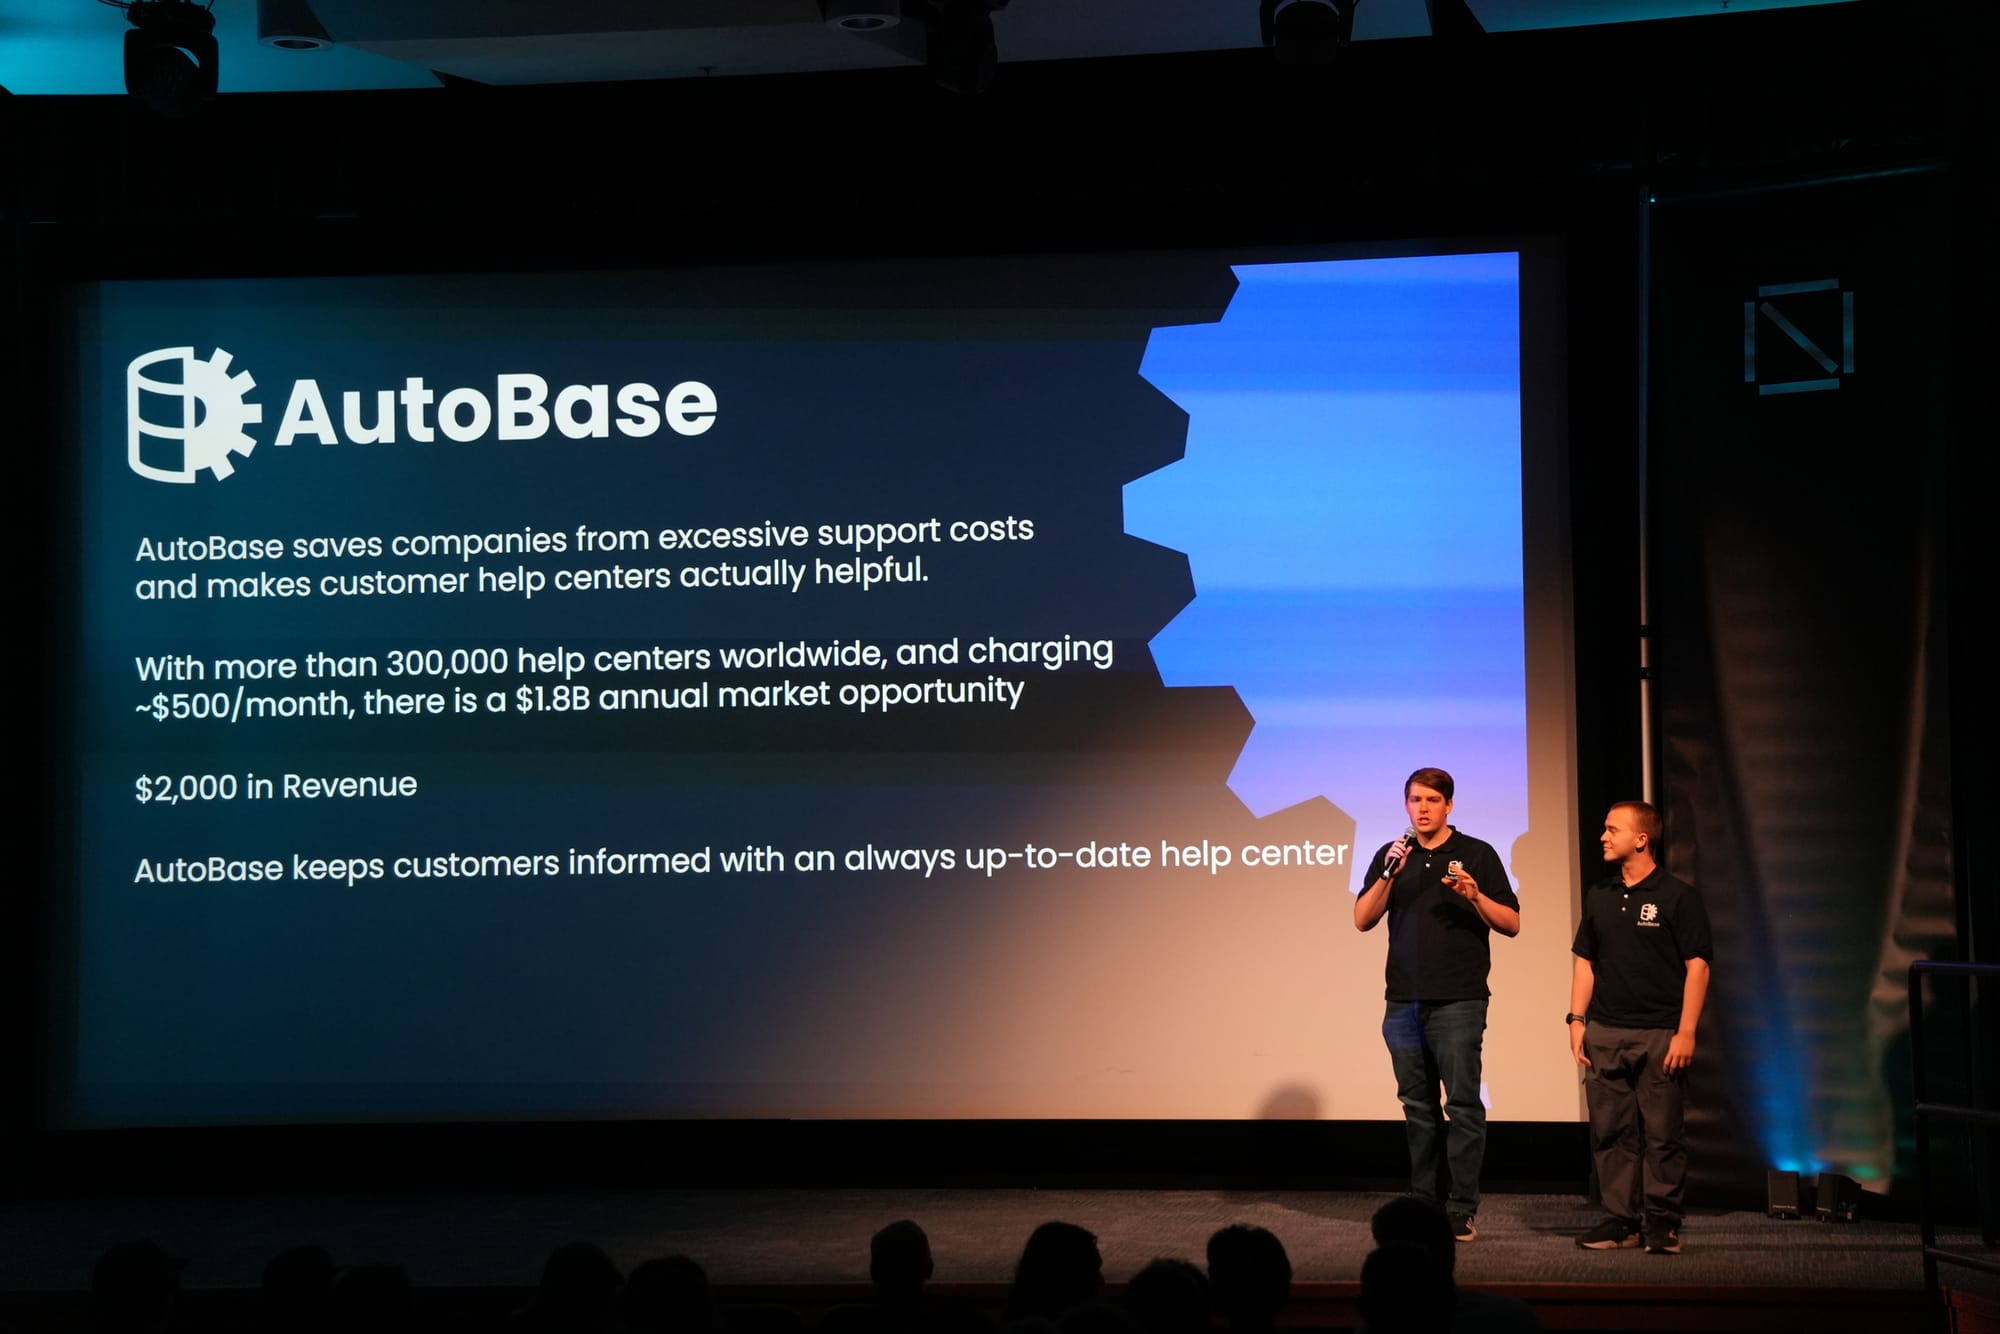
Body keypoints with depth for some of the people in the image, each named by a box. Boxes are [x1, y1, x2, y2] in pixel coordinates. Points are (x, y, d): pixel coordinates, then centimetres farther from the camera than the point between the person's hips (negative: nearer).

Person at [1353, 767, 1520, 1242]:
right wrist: (1389, 874, -10)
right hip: (1403, 1001, 4)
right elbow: (1363, 920, 3)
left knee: (1463, 1105, -6)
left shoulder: (1477, 854, 2)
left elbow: (1511, 924, 0)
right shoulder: (1391, 855, 11)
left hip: (1458, 1001, -3)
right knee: (1418, 1107, 8)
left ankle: (1462, 1211, -2)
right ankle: (1423, 1205, 14)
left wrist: (1475, 896, -17)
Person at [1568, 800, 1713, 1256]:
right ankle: (1621, 1219, 13)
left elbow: (1697, 965, -6)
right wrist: (1577, 1021, 7)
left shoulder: (1677, 896, -3)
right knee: (1611, 1132, 6)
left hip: (1660, 1034, -5)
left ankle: (1662, 1222, 7)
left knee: (1661, 1133, -1)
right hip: (1604, 1033, 5)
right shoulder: (1599, 896, 12)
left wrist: (1686, 1032, -12)